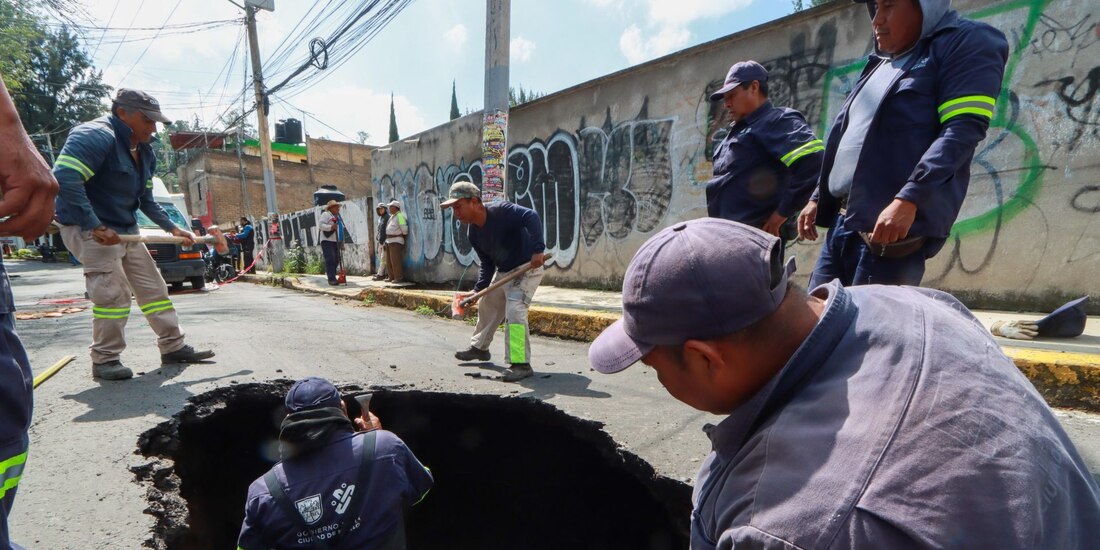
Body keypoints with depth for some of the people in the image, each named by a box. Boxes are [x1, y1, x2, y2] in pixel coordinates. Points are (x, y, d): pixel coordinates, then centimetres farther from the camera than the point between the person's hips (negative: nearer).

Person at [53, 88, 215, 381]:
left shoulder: (145, 153, 11)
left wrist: (173, 228, 6)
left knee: (153, 288, 8)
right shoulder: (96, 136, -18)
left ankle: (174, 347, 16)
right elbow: (64, 178, -29)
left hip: (127, 230, 9)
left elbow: (146, 201, 16)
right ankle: (105, 359, 4)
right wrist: (95, 226, -29)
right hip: (89, 229, -9)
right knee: (114, 294, -11)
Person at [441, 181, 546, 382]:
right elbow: (487, 264, 4)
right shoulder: (474, 234, -2)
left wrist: (537, 249, -50)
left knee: (514, 310, -24)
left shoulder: (501, 211, -26)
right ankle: (479, 347, 43)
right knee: (487, 305, 21)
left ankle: (521, 364, -13)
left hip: (528, 269, -9)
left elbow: (531, 216, -41)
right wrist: (477, 290, -6)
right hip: (503, 272, 9)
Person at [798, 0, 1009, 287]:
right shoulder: (879, 64, 25)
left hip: (898, 225, -8)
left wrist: (908, 200, -24)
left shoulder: (968, 43, 2)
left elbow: (964, 129, -12)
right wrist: (817, 197, 19)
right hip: (841, 221, 8)